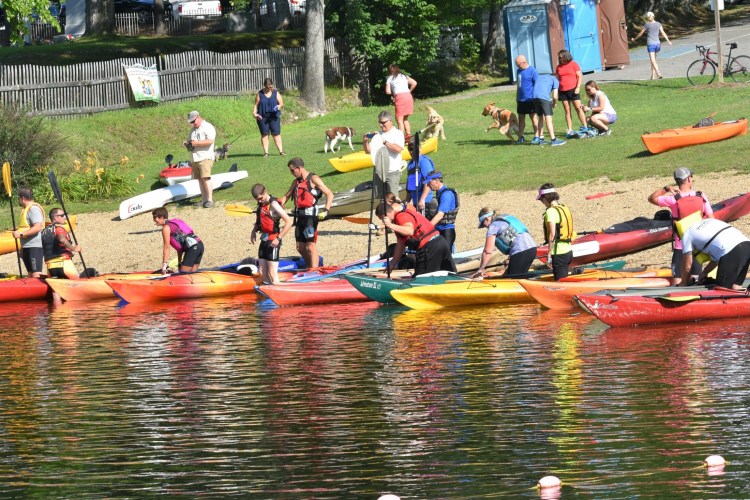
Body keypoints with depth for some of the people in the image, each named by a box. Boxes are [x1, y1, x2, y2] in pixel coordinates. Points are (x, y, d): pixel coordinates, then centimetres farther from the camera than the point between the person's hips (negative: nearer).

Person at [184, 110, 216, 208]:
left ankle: (210, 200, -20)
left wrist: (196, 143, -18)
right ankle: (204, 200, 8)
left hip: (205, 157, -8)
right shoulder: (193, 130, 23)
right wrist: (187, 143, 8)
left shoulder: (208, 127, -5)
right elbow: (191, 141, 32)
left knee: (205, 178, -17)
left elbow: (210, 141, -18)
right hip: (195, 159, 8)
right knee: (200, 179, 5)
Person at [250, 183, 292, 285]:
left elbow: (289, 222, -22)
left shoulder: (273, 205, -16)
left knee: (272, 273, -10)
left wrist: (278, 238, -23)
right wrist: (254, 232, 11)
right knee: (263, 273, 10)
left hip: (272, 242, -9)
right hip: (264, 241, 9)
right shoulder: (261, 204, 10)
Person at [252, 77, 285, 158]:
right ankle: (265, 152, 1)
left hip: (274, 117, 0)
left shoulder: (276, 93, 6)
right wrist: (254, 113, -13)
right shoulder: (260, 94, 4)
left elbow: (281, 103, 5)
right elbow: (256, 105, 4)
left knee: (276, 133, -3)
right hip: (262, 117, 0)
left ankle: (281, 151, 0)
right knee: (264, 134, -1)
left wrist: (278, 107, -18)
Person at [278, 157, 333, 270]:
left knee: (311, 246, -9)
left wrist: (325, 211, -24)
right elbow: (286, 196, 25)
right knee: (300, 247, 11)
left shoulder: (313, 179, -7)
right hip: (300, 217, 8)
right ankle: (310, 269, 26)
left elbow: (329, 194, -12)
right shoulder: (296, 182, 17)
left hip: (310, 215, -8)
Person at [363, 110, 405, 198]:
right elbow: (368, 151, 14)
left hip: (393, 171, -5)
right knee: (379, 197, 6)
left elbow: (399, 149, -17)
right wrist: (366, 142, -5)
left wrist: (385, 142, -21)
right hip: (379, 171, 5)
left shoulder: (398, 133, 0)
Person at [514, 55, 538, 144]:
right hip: (521, 100, 7)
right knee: (521, 118, 10)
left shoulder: (532, 71, -11)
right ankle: (521, 138, 17)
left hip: (530, 99, -7)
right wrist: (517, 98, 22)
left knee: (533, 117, -1)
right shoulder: (519, 71, 12)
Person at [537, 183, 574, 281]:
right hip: (569, 251, 8)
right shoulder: (565, 208, 10)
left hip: (559, 253, -8)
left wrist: (549, 254, -15)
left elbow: (552, 234, -20)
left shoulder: (551, 211, -15)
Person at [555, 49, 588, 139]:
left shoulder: (573, 64, 1)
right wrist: (556, 90, 8)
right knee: (567, 111, 3)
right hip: (563, 91, 4)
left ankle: (584, 127, -1)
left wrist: (578, 87, -12)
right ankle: (570, 131, 3)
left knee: (578, 108, -5)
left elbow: (580, 76, -2)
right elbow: (557, 79, 16)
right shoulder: (558, 67, 12)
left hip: (573, 90, -4)